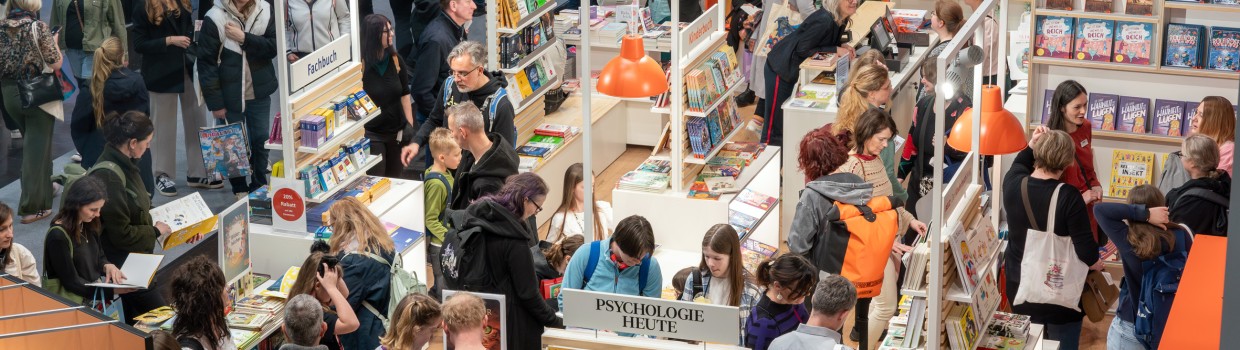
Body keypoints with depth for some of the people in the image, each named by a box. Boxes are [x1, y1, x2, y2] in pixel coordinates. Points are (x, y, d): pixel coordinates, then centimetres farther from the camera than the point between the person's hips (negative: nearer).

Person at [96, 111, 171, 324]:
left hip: (137, 257, 9)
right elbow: (121, 234, -23)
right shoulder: (109, 176, -25)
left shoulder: (125, 165, 6)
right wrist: (155, 232, -9)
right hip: (122, 264, -9)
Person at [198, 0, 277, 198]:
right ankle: (239, 189, 22)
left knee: (261, 139, 12)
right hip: (230, 96, -3)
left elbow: (273, 46, -10)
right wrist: (215, 103, -12)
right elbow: (206, 63, -12)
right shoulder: (215, 19, -15)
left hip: (259, 93, 3)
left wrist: (245, 38, -24)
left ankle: (260, 185, 28)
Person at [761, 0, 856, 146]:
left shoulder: (841, 19, -1)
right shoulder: (823, 21, -29)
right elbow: (802, 49, -26)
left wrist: (842, 45, -8)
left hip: (792, 70, 9)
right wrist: (836, 50, -24)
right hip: (779, 69, -9)